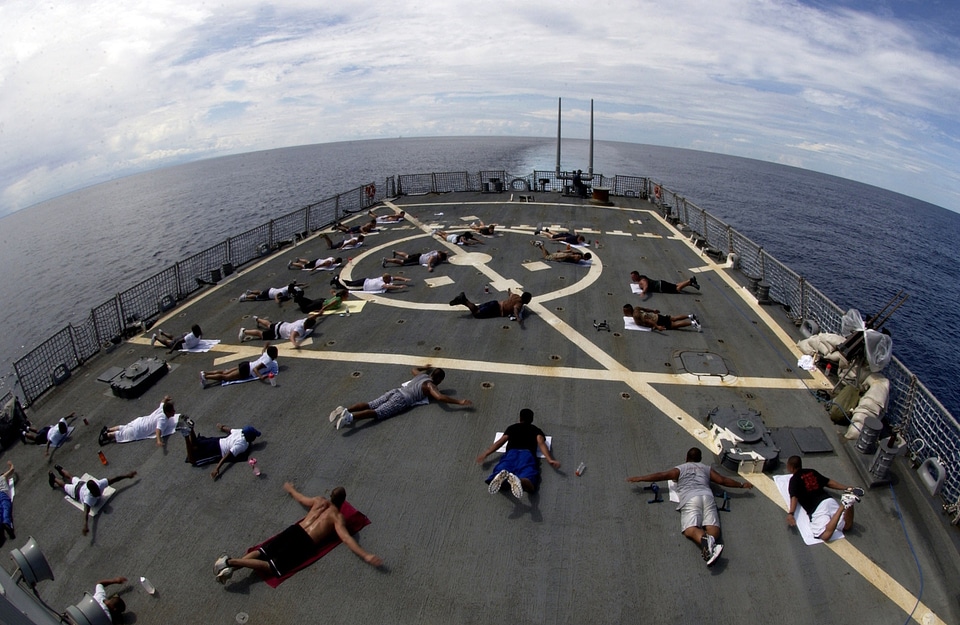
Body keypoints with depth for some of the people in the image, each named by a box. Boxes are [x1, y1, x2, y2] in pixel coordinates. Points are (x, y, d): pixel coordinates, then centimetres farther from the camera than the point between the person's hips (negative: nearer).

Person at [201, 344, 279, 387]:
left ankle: (205, 373, 3)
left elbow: (267, 344, 27)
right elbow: (255, 369, -26)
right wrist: (261, 377, -40)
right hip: (246, 371, -8)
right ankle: (205, 377, -17)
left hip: (246, 365, 8)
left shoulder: (266, 354, 7)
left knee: (225, 372, 8)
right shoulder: (268, 361, -19)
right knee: (226, 377, -10)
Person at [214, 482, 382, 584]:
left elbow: (300, 497, 37)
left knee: (262, 552, 5)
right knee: (273, 567, -11)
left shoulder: (319, 500, 20)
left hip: (294, 530, 6)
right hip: (305, 543, -6)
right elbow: (347, 539, -11)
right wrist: (366, 556, -18)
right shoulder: (338, 517, 3)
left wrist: (290, 489, 60)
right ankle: (233, 562, -28)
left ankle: (231, 563, -19)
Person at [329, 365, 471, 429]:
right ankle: (350, 417, -40)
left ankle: (345, 410, -19)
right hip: (402, 400, -8)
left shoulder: (421, 375, 26)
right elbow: (440, 397, -15)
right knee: (377, 413, -21)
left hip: (394, 392, 8)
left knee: (369, 405, -2)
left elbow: (414, 369, 50)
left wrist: (426, 367, 67)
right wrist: (459, 402, -13)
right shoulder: (431, 386, 3)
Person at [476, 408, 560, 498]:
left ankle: (501, 476, -53)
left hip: (511, 453, 1)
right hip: (527, 454, -1)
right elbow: (541, 443, 10)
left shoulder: (512, 427, 33)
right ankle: (518, 480, -60)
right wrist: (550, 460, -2)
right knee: (528, 483, -23)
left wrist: (485, 454, 20)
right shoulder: (536, 430, 29)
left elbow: (500, 442, 22)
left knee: (495, 479, -15)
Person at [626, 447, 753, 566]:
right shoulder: (707, 468, 31)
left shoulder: (680, 468, 24)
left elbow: (661, 475, 20)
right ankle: (711, 542, -47)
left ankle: (705, 540, -50)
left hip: (690, 499, -3)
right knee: (712, 527, -12)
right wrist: (742, 484, 48)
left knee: (690, 530, -18)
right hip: (708, 496, 3)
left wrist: (639, 478, 26)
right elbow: (723, 480, 32)